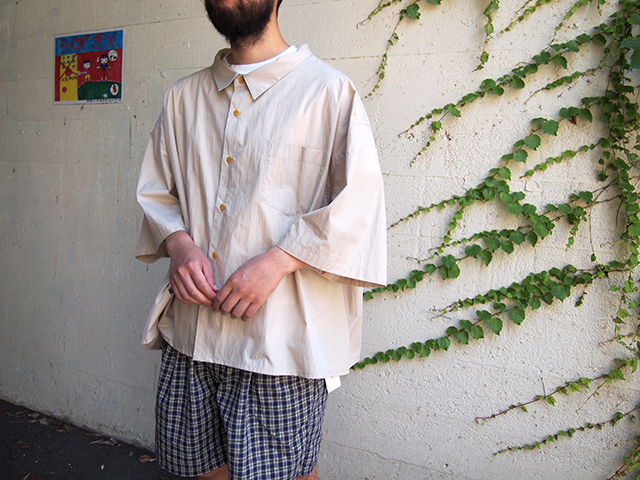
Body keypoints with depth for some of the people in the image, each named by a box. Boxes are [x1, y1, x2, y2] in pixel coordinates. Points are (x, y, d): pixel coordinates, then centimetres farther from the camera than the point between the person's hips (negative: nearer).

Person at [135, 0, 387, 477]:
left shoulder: (328, 91, -4)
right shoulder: (184, 98, 13)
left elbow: (359, 205, -10)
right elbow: (155, 190, 17)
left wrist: (276, 261, -18)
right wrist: (177, 241, -4)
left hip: (277, 340, -5)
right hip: (190, 331, 5)